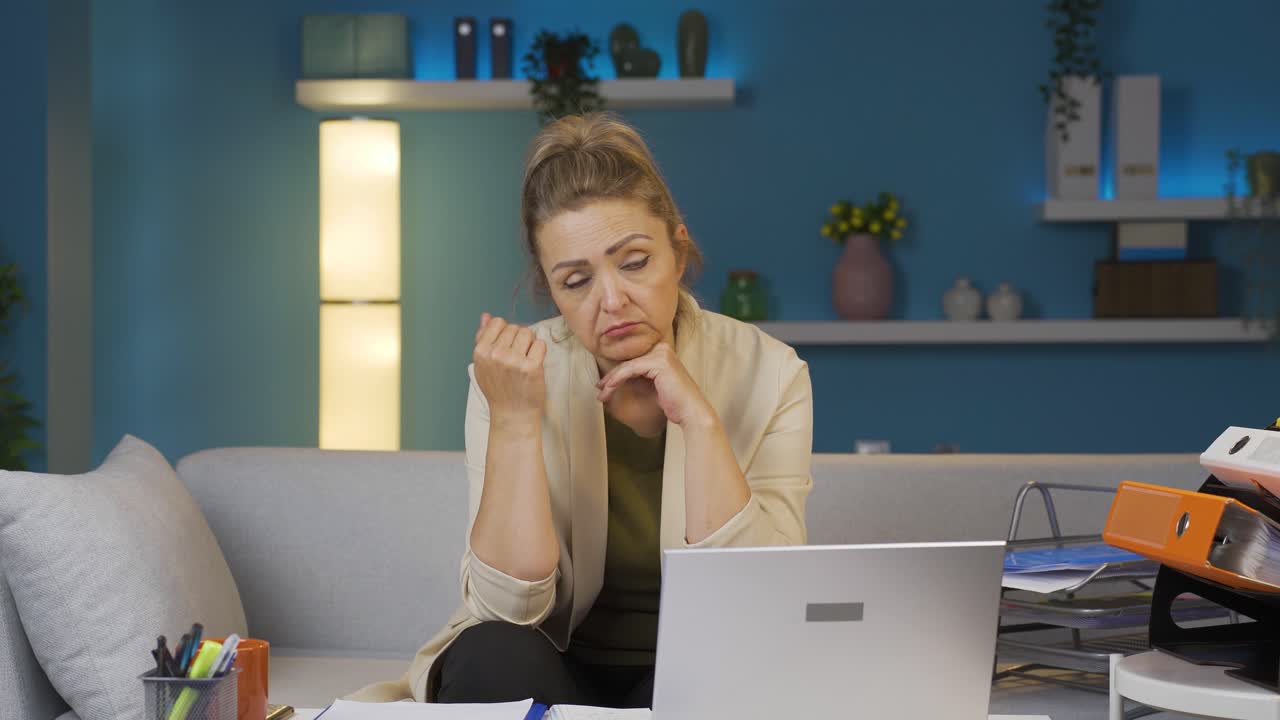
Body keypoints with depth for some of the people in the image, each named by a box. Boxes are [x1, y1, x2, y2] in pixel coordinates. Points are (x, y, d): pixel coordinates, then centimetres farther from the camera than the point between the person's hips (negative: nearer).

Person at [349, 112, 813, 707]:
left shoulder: (767, 373, -10)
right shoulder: (517, 375, -9)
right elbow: (509, 610, -17)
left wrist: (697, 416, -25)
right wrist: (514, 419, -26)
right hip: (559, 672, 1)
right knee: (491, 656, -31)